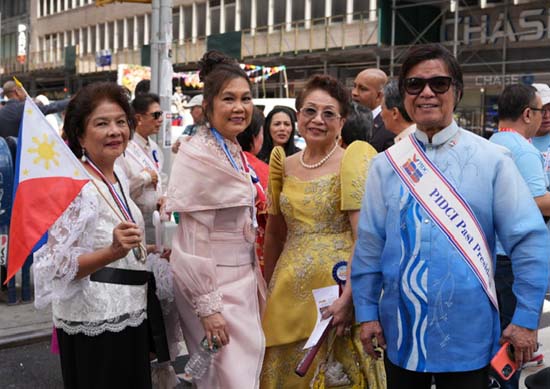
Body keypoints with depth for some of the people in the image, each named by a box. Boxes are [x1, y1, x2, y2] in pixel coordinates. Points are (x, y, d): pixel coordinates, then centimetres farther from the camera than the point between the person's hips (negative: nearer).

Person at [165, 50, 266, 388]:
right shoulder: (197, 154, -18)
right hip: (213, 283, -8)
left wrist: (255, 280, 16)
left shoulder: (235, 151, 7)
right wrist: (207, 305, -18)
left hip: (242, 279, 8)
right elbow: (193, 238, -18)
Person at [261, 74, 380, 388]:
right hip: (290, 291, 5)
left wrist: (349, 297, -25)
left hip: (336, 288, -5)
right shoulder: (285, 165, 9)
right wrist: (268, 287, 17)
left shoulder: (354, 159, -8)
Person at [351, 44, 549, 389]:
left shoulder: (491, 160, -5)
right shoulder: (386, 165, 2)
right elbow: (369, 244, 4)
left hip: (468, 334, -2)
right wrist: (367, 312, 4)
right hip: (401, 329, 2)